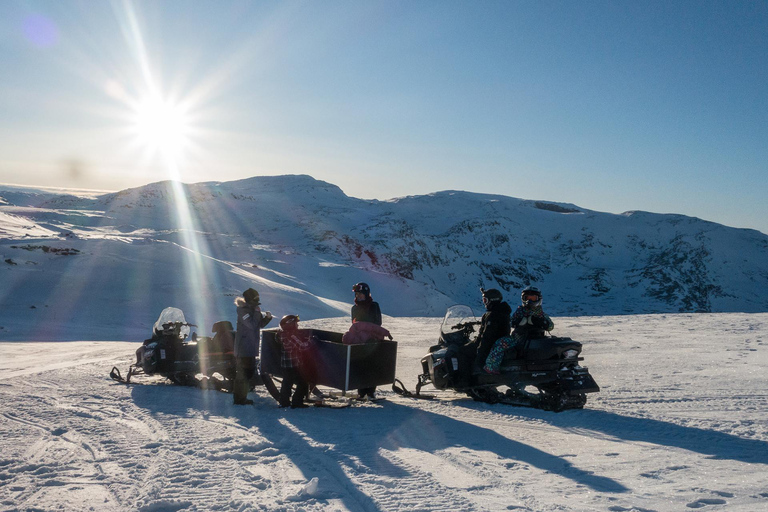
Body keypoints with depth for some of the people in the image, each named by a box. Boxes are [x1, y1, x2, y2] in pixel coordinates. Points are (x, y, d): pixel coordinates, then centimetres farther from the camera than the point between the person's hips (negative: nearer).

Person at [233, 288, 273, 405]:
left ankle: (240, 397, 25)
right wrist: (257, 312, -17)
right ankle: (239, 399, -1)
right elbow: (251, 325, -26)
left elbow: (260, 324, 18)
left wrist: (267, 317, 0)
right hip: (244, 348, -10)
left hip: (251, 348, 10)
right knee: (244, 374, -7)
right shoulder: (243, 311, -16)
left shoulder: (253, 310, 13)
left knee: (249, 372, 15)